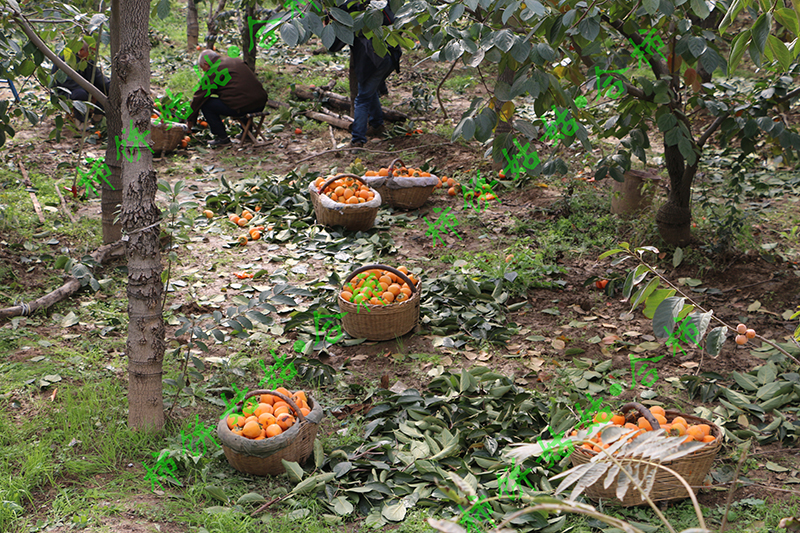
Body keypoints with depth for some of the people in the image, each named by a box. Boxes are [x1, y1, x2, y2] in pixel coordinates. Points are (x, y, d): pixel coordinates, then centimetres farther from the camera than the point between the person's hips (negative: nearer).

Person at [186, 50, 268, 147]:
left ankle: (222, 137, 4)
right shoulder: (237, 60, 22)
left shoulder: (213, 72, 0)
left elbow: (199, 97, 5)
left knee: (205, 104, 4)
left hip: (241, 107, -8)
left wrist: (190, 119, 15)